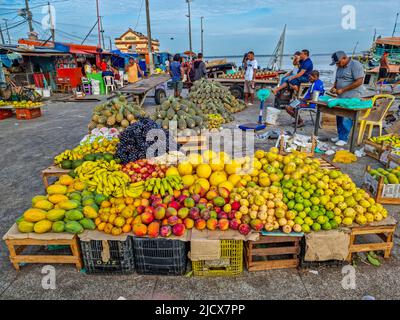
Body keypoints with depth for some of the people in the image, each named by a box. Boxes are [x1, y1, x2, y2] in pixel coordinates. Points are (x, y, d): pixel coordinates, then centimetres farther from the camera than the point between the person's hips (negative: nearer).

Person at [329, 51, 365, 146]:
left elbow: (359, 82, -17)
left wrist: (342, 90, -18)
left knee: (346, 118, -7)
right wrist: (334, 87, 4)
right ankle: (340, 136, 20)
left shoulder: (355, 65, -10)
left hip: (351, 98, -8)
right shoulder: (340, 67, 15)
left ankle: (343, 138, 0)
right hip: (341, 97, 8)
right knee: (339, 117, 9)